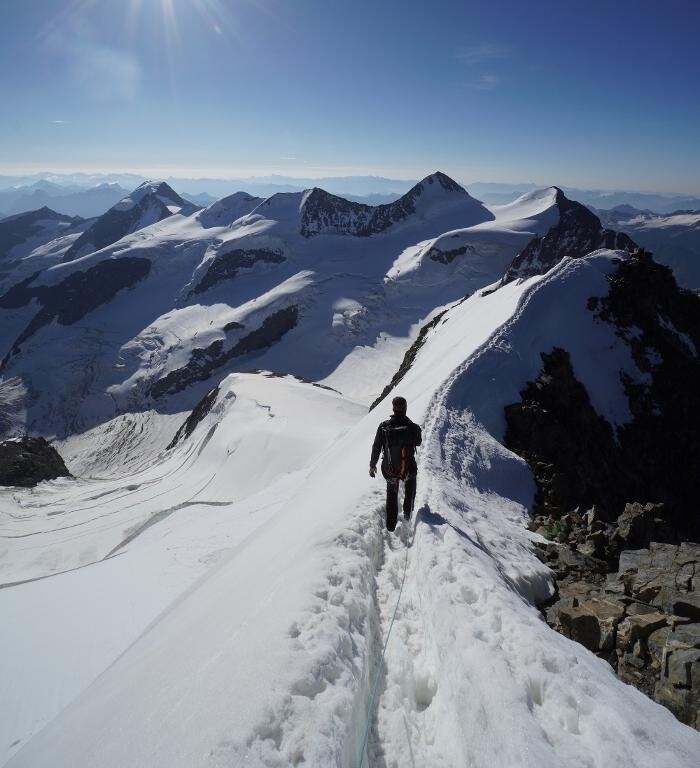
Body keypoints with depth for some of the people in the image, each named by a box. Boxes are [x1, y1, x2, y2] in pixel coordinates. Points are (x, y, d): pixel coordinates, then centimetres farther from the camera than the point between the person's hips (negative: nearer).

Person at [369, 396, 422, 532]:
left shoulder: (383, 426, -14)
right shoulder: (414, 427, -17)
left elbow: (376, 448, -5)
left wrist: (372, 465, 9)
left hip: (389, 470, 1)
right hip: (408, 470, -1)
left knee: (392, 495, 26)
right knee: (410, 481, 36)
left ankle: (391, 526, 34)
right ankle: (407, 512, 35)